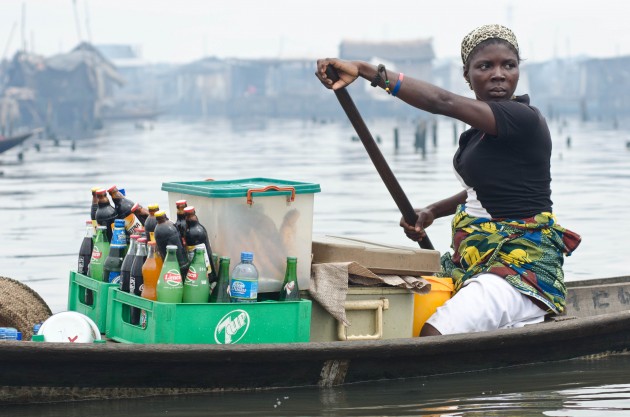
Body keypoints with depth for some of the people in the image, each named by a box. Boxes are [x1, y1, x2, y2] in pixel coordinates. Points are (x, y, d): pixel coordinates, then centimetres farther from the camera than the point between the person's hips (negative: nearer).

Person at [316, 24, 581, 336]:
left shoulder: (524, 120, -18)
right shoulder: (483, 128, 12)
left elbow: (442, 102, -29)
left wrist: (364, 70, -34)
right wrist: (432, 212, 10)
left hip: (521, 267, -10)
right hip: (479, 260, 10)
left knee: (434, 335, -27)